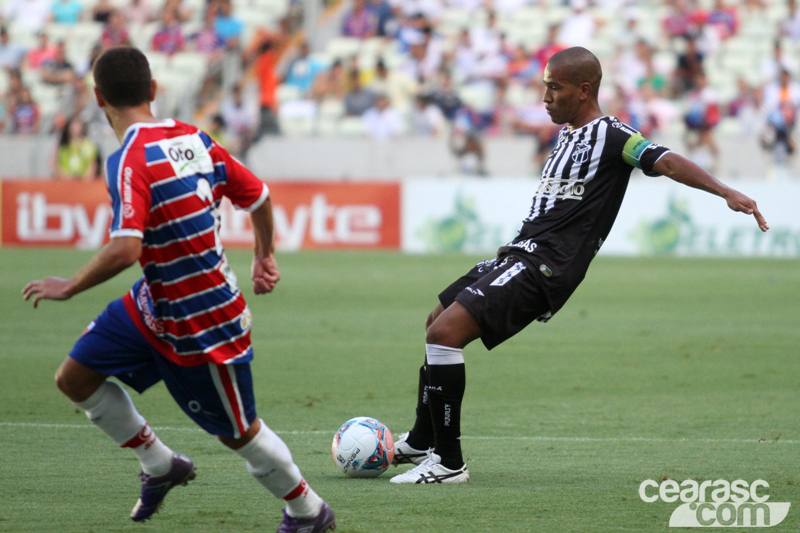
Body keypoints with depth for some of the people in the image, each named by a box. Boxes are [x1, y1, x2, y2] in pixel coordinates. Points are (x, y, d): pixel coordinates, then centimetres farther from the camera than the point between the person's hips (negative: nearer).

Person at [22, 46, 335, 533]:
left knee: (239, 433, 10)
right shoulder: (195, 139, -1)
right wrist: (265, 256, 27)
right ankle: (161, 465, 26)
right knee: (76, 378, 10)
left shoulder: (130, 161, -26)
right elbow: (258, 196, 9)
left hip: (204, 327, -8)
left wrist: (69, 288, -20)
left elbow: (125, 250, -35)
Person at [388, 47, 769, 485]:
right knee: (437, 323, 24)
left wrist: (727, 193, -35)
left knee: (445, 332, -21)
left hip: (543, 268, -10)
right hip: (521, 252, 10)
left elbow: (666, 162, -22)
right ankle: (421, 443, 38)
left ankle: (448, 463, -16)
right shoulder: (568, 136, 18)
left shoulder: (610, 135, -10)